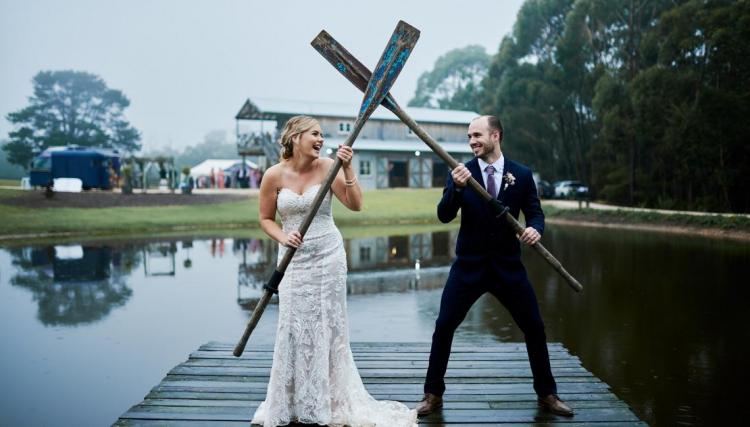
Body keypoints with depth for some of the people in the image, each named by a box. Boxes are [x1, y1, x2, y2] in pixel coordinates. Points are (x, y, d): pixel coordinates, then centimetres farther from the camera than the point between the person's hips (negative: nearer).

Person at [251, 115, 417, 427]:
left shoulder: (327, 167, -7)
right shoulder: (275, 175, -5)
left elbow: (355, 205, -13)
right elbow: (266, 218, 4)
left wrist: (347, 169, -21)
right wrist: (283, 237, -14)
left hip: (328, 256, 0)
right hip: (294, 259, 1)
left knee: (328, 328, 6)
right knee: (293, 328, 4)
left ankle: (329, 402, 22)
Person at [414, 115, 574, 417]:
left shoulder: (522, 174, 0)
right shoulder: (460, 172, -2)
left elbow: (534, 211, 4)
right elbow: (444, 216, -10)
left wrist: (535, 228, -20)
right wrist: (456, 187, -28)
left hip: (507, 265, 1)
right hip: (469, 265, -1)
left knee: (534, 327, 6)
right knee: (444, 327, -3)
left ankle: (547, 393, 26)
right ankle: (433, 394, 13)